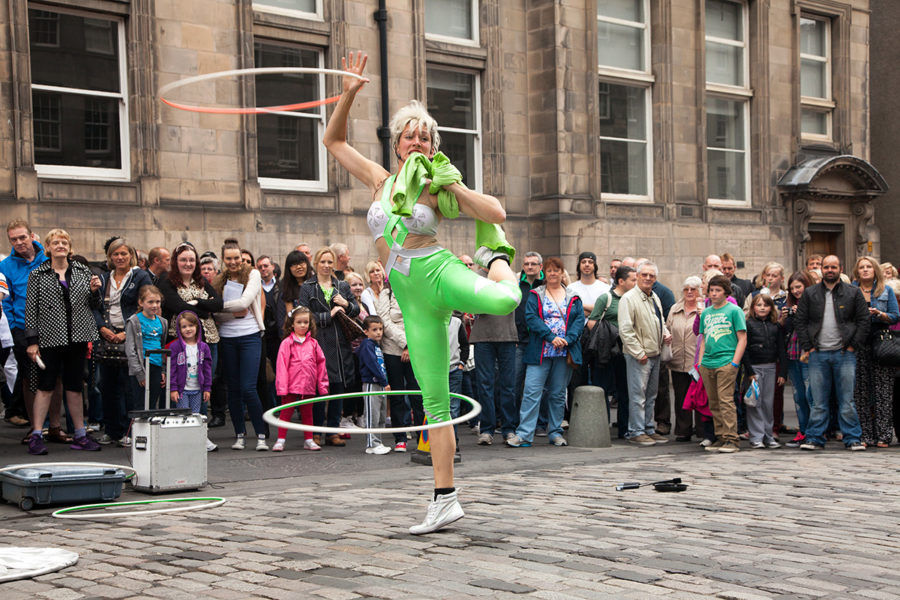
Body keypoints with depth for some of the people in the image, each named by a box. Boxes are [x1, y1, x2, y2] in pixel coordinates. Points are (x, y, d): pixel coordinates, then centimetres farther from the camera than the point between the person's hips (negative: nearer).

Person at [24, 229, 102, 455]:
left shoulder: (82, 272, 9)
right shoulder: (37, 275, 2)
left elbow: (92, 305, 15)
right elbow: (31, 309, -1)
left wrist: (94, 291, -7)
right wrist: (32, 341, -6)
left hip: (78, 338, 3)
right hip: (50, 339, -3)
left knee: (75, 387, 9)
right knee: (45, 386, -4)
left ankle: (80, 436, 14)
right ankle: (36, 436, -1)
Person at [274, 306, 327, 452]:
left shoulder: (313, 343, 6)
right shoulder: (287, 343, -4)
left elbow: (320, 363, 10)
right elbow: (282, 365, -7)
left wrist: (322, 385, 8)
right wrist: (282, 387, -12)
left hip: (308, 386, 3)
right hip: (291, 385, -3)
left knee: (307, 413, 13)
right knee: (286, 412, 2)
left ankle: (308, 440, 20)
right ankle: (280, 440, 8)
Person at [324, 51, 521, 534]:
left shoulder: (438, 184, 5)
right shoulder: (381, 180, 14)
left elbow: (497, 212, -2)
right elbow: (333, 140, 20)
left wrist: (452, 186, -6)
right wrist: (349, 94, 10)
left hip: (437, 273, -3)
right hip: (410, 296, 3)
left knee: (503, 301, -36)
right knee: (434, 401, 1)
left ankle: (496, 259, 3)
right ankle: (445, 500, 7)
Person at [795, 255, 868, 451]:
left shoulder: (853, 293, 6)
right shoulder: (810, 293, 9)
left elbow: (864, 321, 5)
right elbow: (800, 321, 9)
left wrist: (853, 346, -3)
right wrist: (807, 347, 0)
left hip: (844, 354, -1)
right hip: (818, 354, 1)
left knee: (847, 400, -1)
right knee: (818, 401, 2)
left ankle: (853, 439, 6)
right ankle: (815, 438, 8)